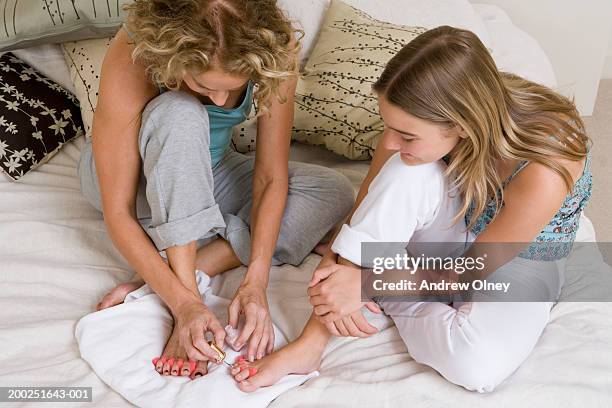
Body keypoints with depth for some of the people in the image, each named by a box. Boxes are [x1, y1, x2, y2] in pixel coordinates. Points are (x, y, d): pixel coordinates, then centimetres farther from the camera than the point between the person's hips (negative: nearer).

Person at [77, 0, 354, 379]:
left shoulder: (274, 49, -28)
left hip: (206, 172, 4)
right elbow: (118, 212, -31)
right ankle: (186, 290, -30)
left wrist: (256, 283, -35)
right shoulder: (131, 58, -35)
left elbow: (271, 178, -24)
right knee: (181, 115, -37)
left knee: (336, 192, -16)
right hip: (136, 176, -3)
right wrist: (184, 302, -40)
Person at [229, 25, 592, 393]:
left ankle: (383, 299, -4)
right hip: (454, 233, 3)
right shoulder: (418, 125, -24)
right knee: (407, 172, -33)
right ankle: (311, 344, -26)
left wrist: (367, 283, -28)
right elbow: (368, 203, -12)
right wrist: (335, 267, -28)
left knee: (478, 365, -36)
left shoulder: (544, 169, -37)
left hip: (518, 265, -3)